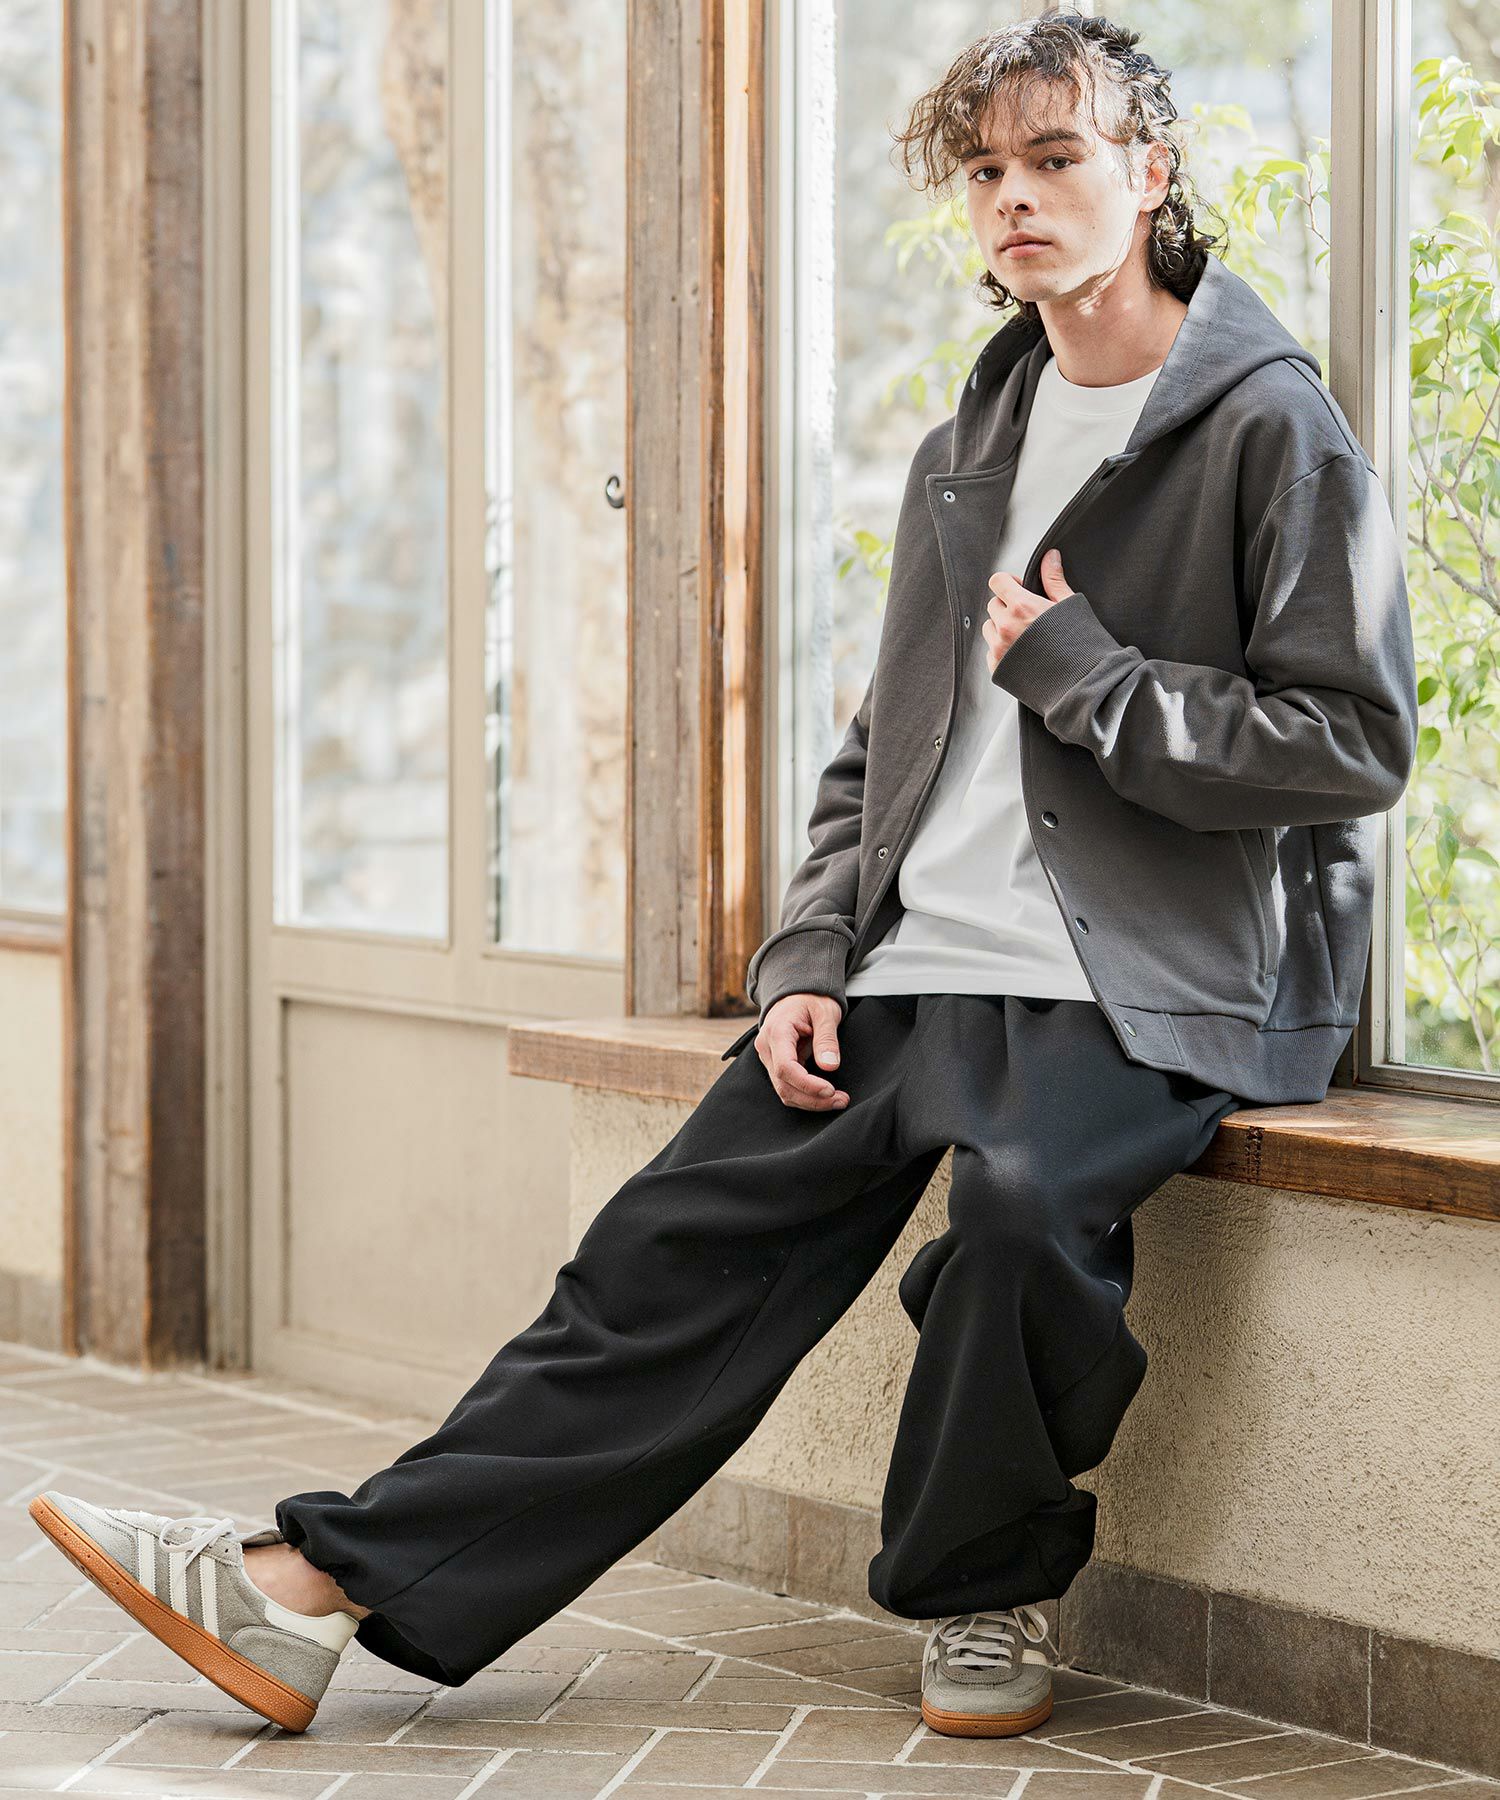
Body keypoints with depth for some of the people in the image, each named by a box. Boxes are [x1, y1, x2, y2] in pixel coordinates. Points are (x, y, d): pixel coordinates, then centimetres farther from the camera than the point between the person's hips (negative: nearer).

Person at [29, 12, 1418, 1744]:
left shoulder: (1271, 429, -3)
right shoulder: (969, 448, 19)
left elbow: (1355, 741, -9)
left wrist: (1077, 671, -11)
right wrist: (806, 962, 7)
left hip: (1149, 986, -6)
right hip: (917, 959, 6)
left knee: (1023, 1188, -35)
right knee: (681, 1243, -5)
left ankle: (982, 1596, -9)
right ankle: (326, 1582, -9)